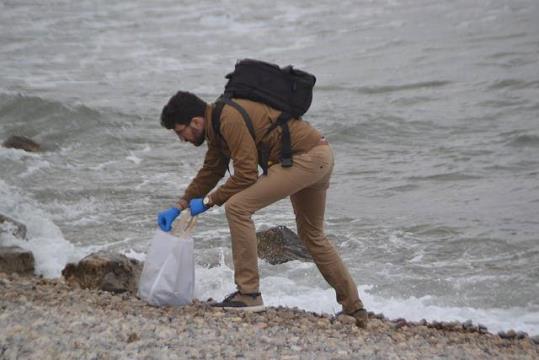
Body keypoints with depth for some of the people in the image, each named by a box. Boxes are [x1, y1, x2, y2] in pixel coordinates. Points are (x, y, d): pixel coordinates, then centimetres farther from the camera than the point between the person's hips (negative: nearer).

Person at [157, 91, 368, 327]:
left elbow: (246, 175, -20)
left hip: (305, 157, -11)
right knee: (312, 235, 24)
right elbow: (209, 172, 23)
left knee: (237, 207, -13)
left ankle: (249, 294, -9)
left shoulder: (230, 119, -19)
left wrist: (208, 201, -9)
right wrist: (179, 207, 20)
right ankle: (354, 308, 31)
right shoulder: (218, 123, 12)